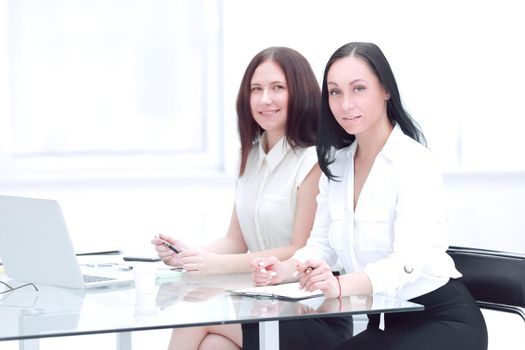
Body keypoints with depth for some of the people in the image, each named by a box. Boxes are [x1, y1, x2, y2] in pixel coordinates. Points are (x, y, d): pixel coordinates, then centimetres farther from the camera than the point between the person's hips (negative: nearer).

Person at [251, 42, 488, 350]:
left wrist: (341, 285, -46)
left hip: (443, 320, -6)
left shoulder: (415, 162, -16)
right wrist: (286, 269, -18)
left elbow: (410, 260, -28)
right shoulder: (336, 165, 7)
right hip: (385, 321, 6)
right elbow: (323, 244, 5)